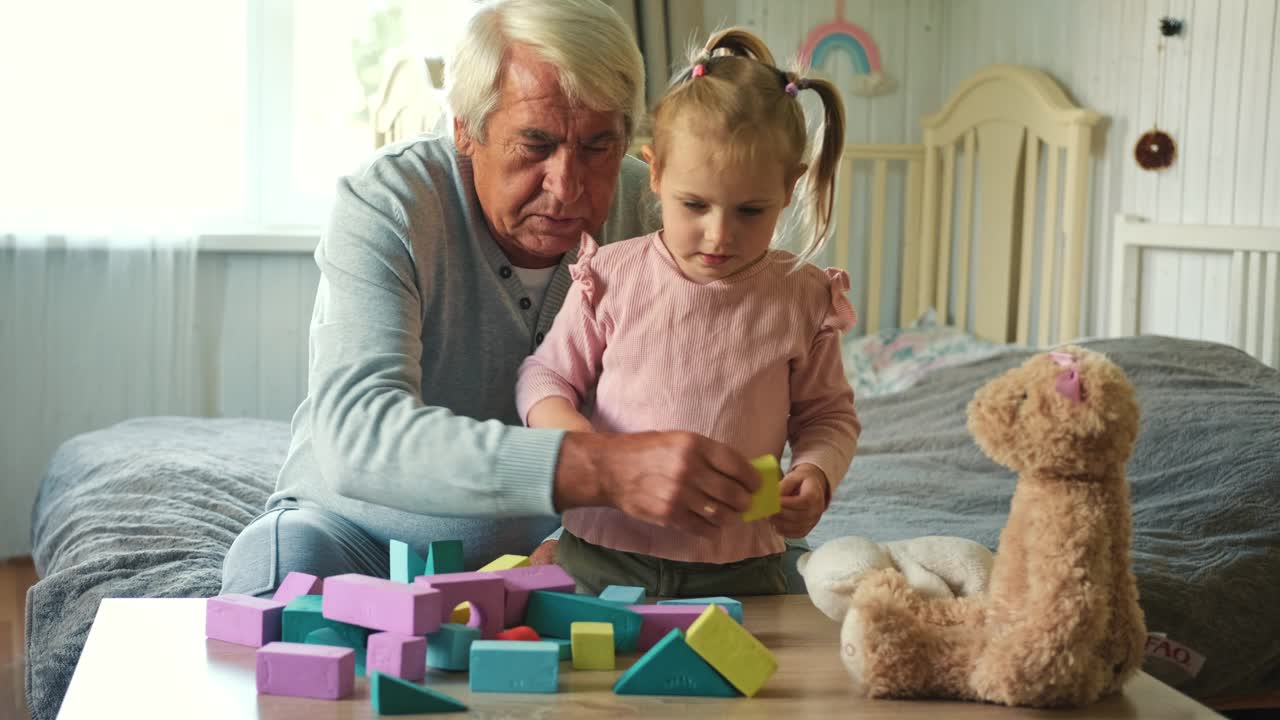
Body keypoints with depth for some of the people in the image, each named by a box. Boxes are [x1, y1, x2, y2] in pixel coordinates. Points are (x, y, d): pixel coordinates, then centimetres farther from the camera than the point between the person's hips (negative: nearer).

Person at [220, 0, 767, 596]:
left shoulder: (651, 209, -9)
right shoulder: (383, 206, -22)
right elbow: (357, 437, -39)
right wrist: (598, 468, -52)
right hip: (370, 537, -3)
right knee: (283, 559, -35)